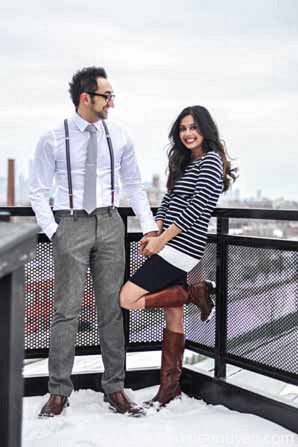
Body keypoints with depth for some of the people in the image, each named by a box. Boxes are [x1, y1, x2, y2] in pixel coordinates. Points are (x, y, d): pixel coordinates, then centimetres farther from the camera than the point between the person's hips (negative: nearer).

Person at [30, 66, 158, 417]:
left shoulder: (119, 137, 6)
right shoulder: (53, 140, -3)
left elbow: (134, 185, 11)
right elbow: (38, 192, 1)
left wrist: (149, 226, 4)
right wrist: (52, 231, -8)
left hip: (109, 224, 3)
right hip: (71, 226, -3)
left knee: (111, 309, 6)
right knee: (67, 310, -2)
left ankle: (114, 388, 16)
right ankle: (59, 391, 9)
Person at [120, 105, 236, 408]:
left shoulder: (211, 161, -8)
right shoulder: (184, 162, 19)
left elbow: (197, 207, -17)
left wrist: (161, 240, -15)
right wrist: (154, 233, 1)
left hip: (181, 246, -9)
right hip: (172, 247, 9)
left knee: (128, 299, -12)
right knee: (173, 315, 11)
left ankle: (195, 294, -1)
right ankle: (170, 386, 18)